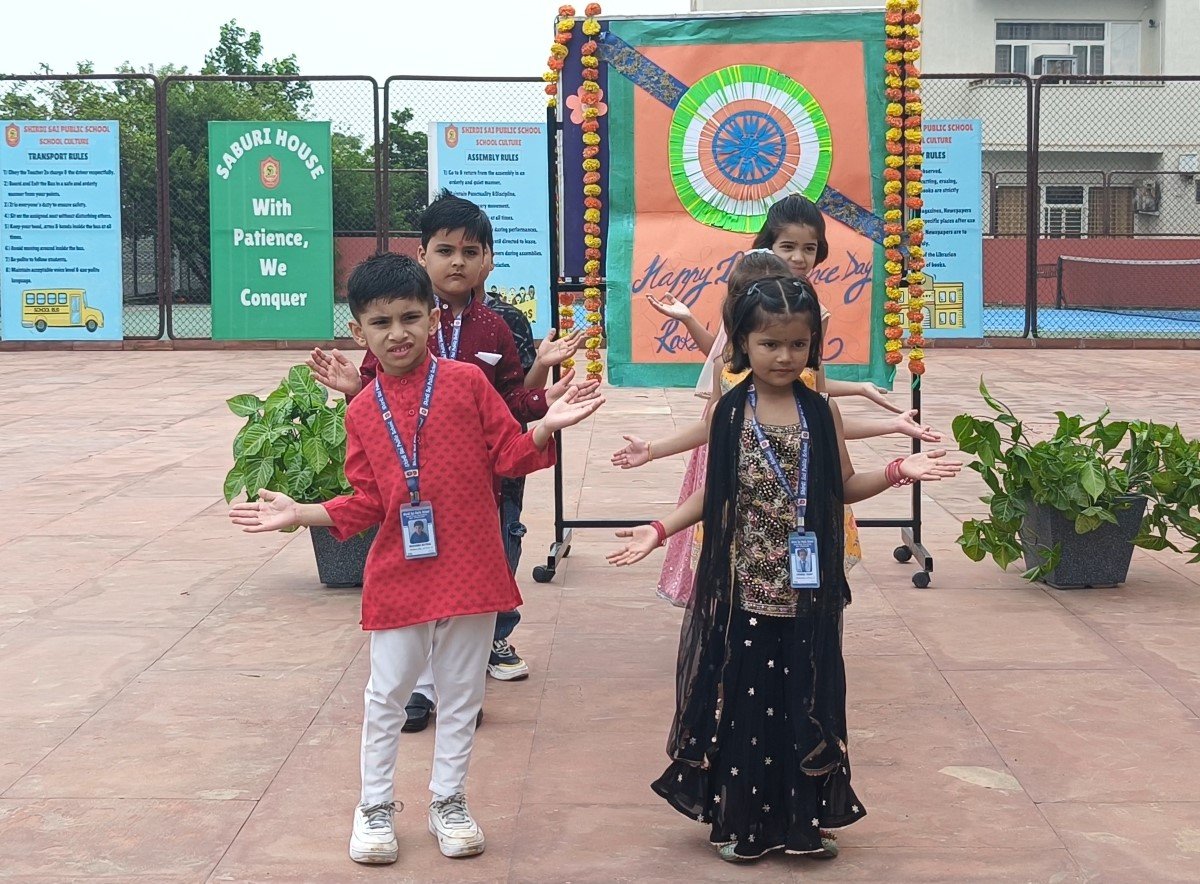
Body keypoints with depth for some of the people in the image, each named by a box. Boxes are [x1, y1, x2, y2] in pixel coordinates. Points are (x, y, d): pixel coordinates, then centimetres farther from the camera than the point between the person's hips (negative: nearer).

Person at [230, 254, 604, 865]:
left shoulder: (466, 382, -3)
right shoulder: (362, 412, 3)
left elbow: (509, 455, 0)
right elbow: (366, 504, 5)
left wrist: (547, 427, -16)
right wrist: (300, 514, -1)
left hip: (469, 570, -1)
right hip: (398, 576, 1)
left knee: (460, 693, 12)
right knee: (386, 693, 9)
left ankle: (448, 802, 28)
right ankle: (374, 807, 25)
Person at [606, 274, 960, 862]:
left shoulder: (820, 411, 1)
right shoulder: (728, 413, -2)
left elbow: (843, 487, 7)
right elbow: (713, 495, 4)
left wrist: (898, 471, -7)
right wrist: (661, 530, -6)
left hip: (805, 592, 1)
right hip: (742, 589, -1)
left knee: (805, 699, 7)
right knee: (740, 697, 6)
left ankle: (803, 819, 21)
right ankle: (738, 819, 20)